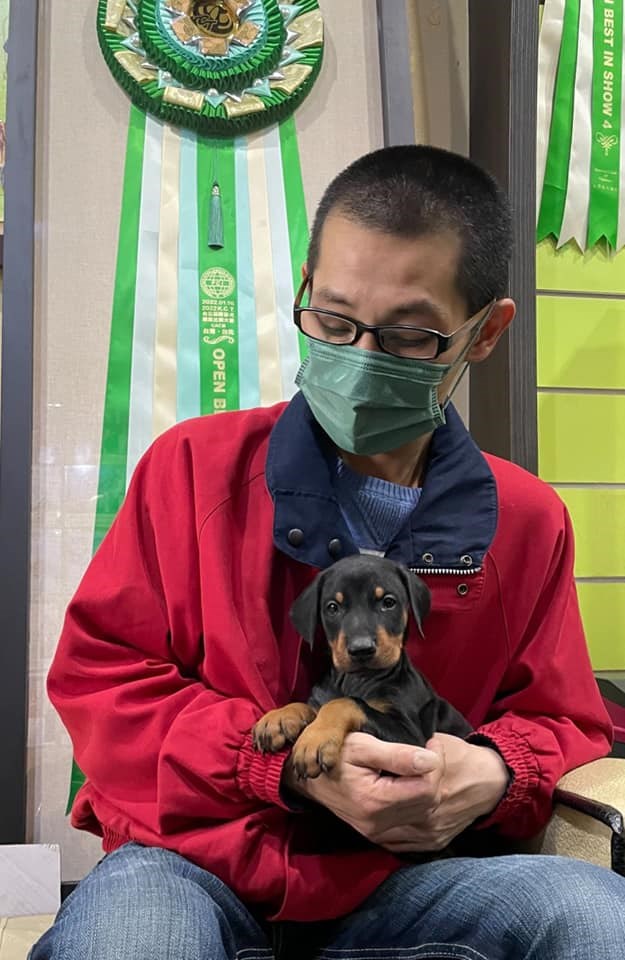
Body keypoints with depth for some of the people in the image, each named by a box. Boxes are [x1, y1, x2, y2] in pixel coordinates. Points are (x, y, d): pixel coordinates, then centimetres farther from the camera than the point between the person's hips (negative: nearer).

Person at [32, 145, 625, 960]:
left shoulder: (530, 522, 4)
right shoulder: (199, 465, -1)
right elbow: (96, 675, -3)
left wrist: (494, 774, -13)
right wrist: (288, 765, -17)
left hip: (395, 878, 3)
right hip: (195, 859, -2)